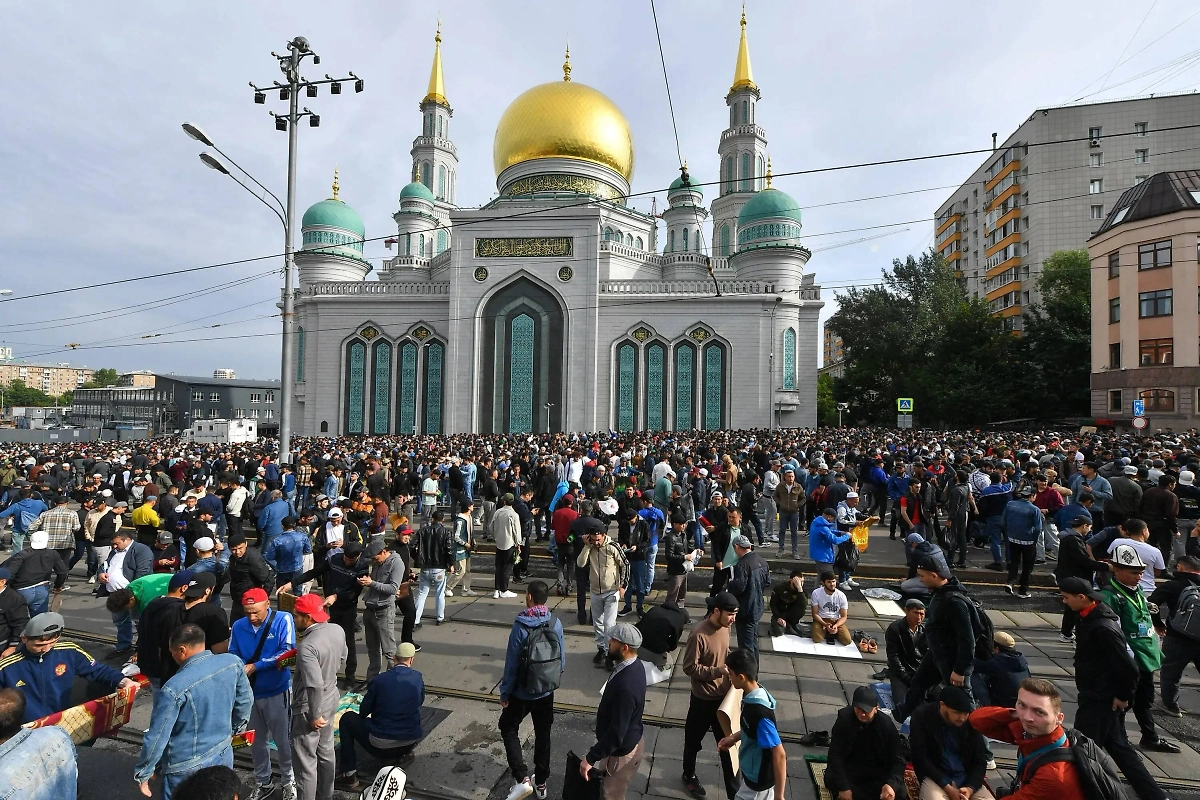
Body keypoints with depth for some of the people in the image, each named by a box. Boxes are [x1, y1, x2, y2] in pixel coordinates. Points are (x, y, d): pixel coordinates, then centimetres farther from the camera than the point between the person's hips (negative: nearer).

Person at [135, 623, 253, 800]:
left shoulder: (175, 688, -26)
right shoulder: (233, 662, -12)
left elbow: (156, 737, -18)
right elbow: (245, 700, 3)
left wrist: (143, 774, -1)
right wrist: (237, 727, 21)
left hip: (188, 769, -4)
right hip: (224, 754, 4)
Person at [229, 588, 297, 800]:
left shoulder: (282, 620, -16)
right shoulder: (238, 626, -4)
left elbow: (287, 651, -21)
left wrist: (255, 666, -26)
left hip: (276, 691, -4)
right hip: (249, 691, 4)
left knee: (282, 740, 9)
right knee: (256, 742, 20)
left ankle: (289, 782, 29)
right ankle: (262, 783, 39)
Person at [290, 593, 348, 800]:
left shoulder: (306, 647, -30)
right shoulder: (337, 631, -7)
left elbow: (315, 686, -31)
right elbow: (342, 660, 8)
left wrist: (314, 716, -19)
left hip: (310, 709, -8)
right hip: (331, 700, 8)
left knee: (305, 761, 10)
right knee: (326, 751, 25)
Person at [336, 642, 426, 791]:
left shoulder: (380, 679, -11)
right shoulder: (418, 678, -5)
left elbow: (364, 710, 0)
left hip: (380, 746, -4)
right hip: (410, 743, 4)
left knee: (347, 719, 14)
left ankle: (349, 775, 9)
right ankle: (397, 755, 26)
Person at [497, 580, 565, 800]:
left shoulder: (520, 627, -23)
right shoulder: (556, 624, -10)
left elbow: (511, 664, -17)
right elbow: (562, 658, -1)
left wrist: (504, 692, -4)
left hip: (522, 692, -4)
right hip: (547, 691, 4)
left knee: (508, 728, 17)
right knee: (543, 734, 19)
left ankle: (522, 778, 8)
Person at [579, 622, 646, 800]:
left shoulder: (626, 686, -38)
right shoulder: (633, 666, -8)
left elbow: (617, 733, -32)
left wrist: (590, 758, -23)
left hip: (620, 750, -8)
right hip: (629, 740, 8)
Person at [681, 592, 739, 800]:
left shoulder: (725, 627, -5)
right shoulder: (699, 635, -29)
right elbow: (689, 668, -23)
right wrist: (718, 671, -28)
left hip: (723, 696, 6)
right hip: (703, 699, -6)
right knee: (694, 740, 19)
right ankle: (689, 776, 44)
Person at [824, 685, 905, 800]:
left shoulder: (886, 724, -14)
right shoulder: (844, 719, -18)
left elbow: (897, 758, -15)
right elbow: (835, 754, -19)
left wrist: (891, 784, -35)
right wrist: (843, 787, -29)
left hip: (877, 770, 1)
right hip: (849, 767, -1)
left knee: (898, 790, -28)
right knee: (831, 779, -31)